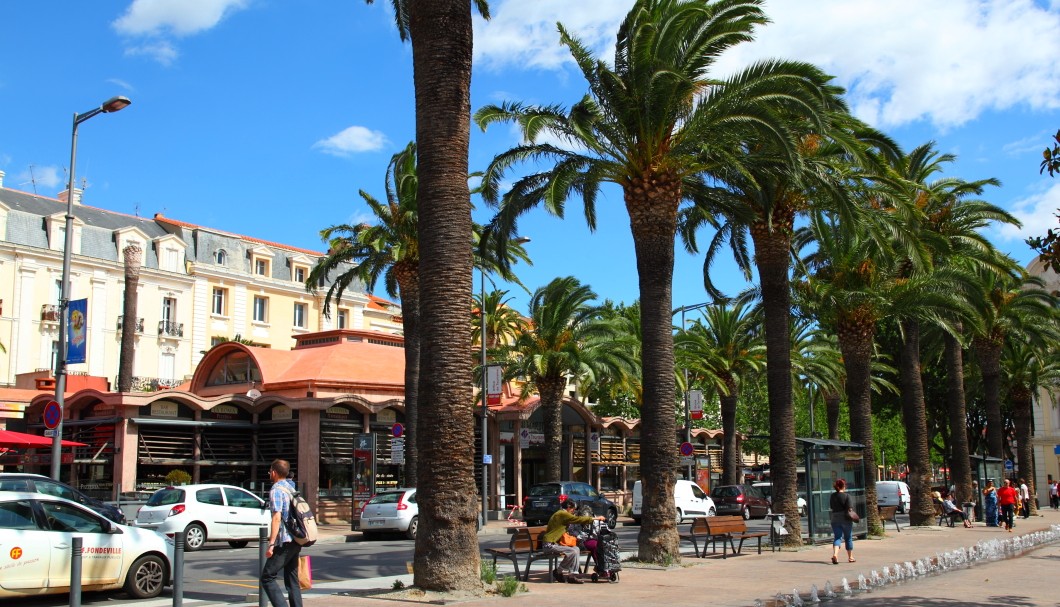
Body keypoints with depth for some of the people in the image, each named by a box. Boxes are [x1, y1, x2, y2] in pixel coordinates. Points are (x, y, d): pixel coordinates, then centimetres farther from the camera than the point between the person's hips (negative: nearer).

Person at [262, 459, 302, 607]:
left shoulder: (276, 490, -10)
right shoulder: (291, 488, 17)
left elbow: (277, 518, -19)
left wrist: (271, 543, -20)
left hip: (284, 542, -8)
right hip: (296, 541, 9)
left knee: (267, 577, -4)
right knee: (292, 580, 11)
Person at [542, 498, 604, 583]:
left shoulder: (561, 514, 19)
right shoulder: (562, 514, -15)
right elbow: (578, 519, -18)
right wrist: (595, 518, -12)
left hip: (555, 542, 11)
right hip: (550, 544, -11)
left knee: (576, 549, 5)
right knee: (572, 552, -22)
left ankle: (572, 575, 1)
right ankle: (558, 572, -7)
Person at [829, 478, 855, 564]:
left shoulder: (832, 496, 5)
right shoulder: (847, 496, -10)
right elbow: (850, 509, -16)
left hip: (835, 520, 3)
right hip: (845, 520, -3)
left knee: (837, 538, 2)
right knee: (848, 538, 13)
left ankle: (835, 554, -23)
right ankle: (850, 557, 25)